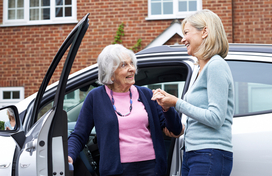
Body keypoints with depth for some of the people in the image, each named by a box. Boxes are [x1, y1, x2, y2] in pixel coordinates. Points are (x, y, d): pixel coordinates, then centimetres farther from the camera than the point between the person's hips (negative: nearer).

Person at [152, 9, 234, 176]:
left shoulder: (216, 65, -11)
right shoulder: (203, 69, 18)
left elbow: (215, 118, -18)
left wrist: (177, 103, -12)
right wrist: (169, 102, 9)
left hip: (211, 156, -9)